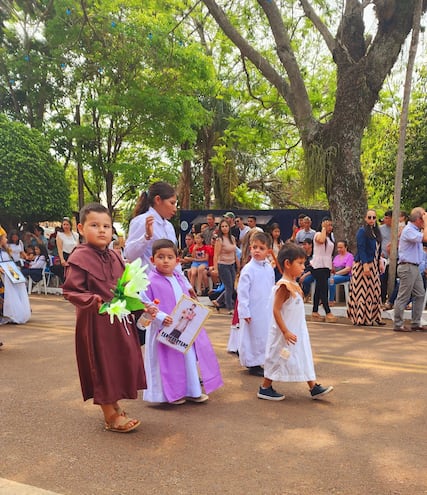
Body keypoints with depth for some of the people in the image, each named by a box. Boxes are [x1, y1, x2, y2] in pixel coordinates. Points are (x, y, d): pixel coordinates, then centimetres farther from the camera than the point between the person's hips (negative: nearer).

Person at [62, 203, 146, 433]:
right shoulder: (79, 258, -14)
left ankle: (114, 406, 37)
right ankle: (110, 417, 19)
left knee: (121, 362, 17)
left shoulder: (114, 257, 7)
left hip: (120, 320, 7)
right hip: (96, 321, -7)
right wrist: (93, 301, -29)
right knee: (103, 366, 4)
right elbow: (70, 291, -16)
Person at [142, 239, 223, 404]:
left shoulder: (180, 278, 8)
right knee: (168, 360, 2)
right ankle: (171, 392, 21)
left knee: (190, 356, 13)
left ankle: (192, 390, 28)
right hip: (164, 329, -6)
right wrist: (160, 317, -26)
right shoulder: (151, 281, -13)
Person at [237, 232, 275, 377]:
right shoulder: (248, 269, -14)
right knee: (252, 337, 2)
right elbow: (242, 292, -14)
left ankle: (262, 361, 27)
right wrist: (245, 312, -16)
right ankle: (253, 364, 15)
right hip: (253, 311, -6)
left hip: (267, 310, 7)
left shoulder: (269, 268, 5)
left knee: (266, 336, 13)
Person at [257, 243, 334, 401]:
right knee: (278, 359, 3)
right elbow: (276, 310, -24)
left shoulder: (294, 284, 8)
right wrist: (285, 332, -24)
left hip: (298, 331, 9)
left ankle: (314, 387, 19)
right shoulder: (284, 286, -22)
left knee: (304, 357, 11)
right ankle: (265, 389, 17)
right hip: (285, 332, -9)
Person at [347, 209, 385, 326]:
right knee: (363, 291, -6)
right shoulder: (362, 231, -9)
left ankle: (373, 317, 14)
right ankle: (361, 318, -1)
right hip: (362, 265, -8)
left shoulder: (376, 231, 14)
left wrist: (380, 262, 12)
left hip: (373, 266, 8)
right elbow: (361, 249, -16)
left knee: (375, 291, 8)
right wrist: (365, 265, -22)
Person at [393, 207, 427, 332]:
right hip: (407, 267, -10)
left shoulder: (415, 229, 15)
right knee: (403, 297, -4)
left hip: (414, 267, 10)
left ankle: (416, 323, 19)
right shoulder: (409, 230, -16)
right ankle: (398, 324, 3)